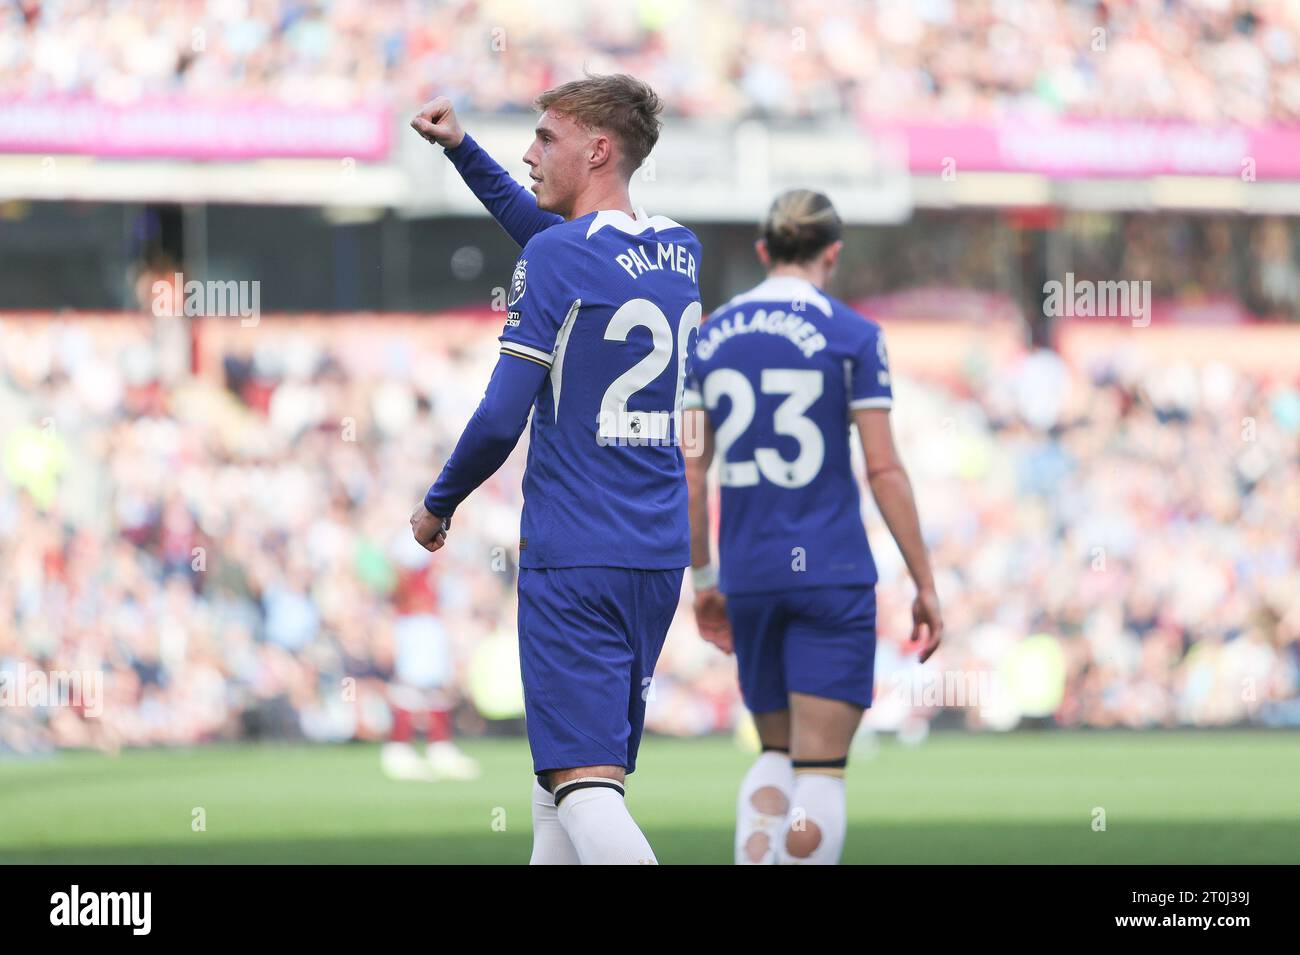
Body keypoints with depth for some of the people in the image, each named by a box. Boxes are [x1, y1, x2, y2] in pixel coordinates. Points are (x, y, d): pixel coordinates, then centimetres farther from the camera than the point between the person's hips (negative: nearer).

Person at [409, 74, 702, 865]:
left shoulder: (556, 259, -10)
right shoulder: (680, 252, 12)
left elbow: (501, 419, -12)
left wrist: (439, 504, 5)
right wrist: (461, 148, 31)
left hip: (573, 558, -8)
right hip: (660, 554, 8)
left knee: (582, 782, -14)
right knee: (575, 776, 15)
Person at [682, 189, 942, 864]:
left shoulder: (709, 336, 6)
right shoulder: (852, 335, -5)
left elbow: (690, 474, 6)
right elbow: (884, 471, -7)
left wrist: (703, 580, 16)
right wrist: (925, 584, -2)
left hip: (747, 577, 4)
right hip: (831, 574, -4)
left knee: (776, 756, 17)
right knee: (820, 770, -2)